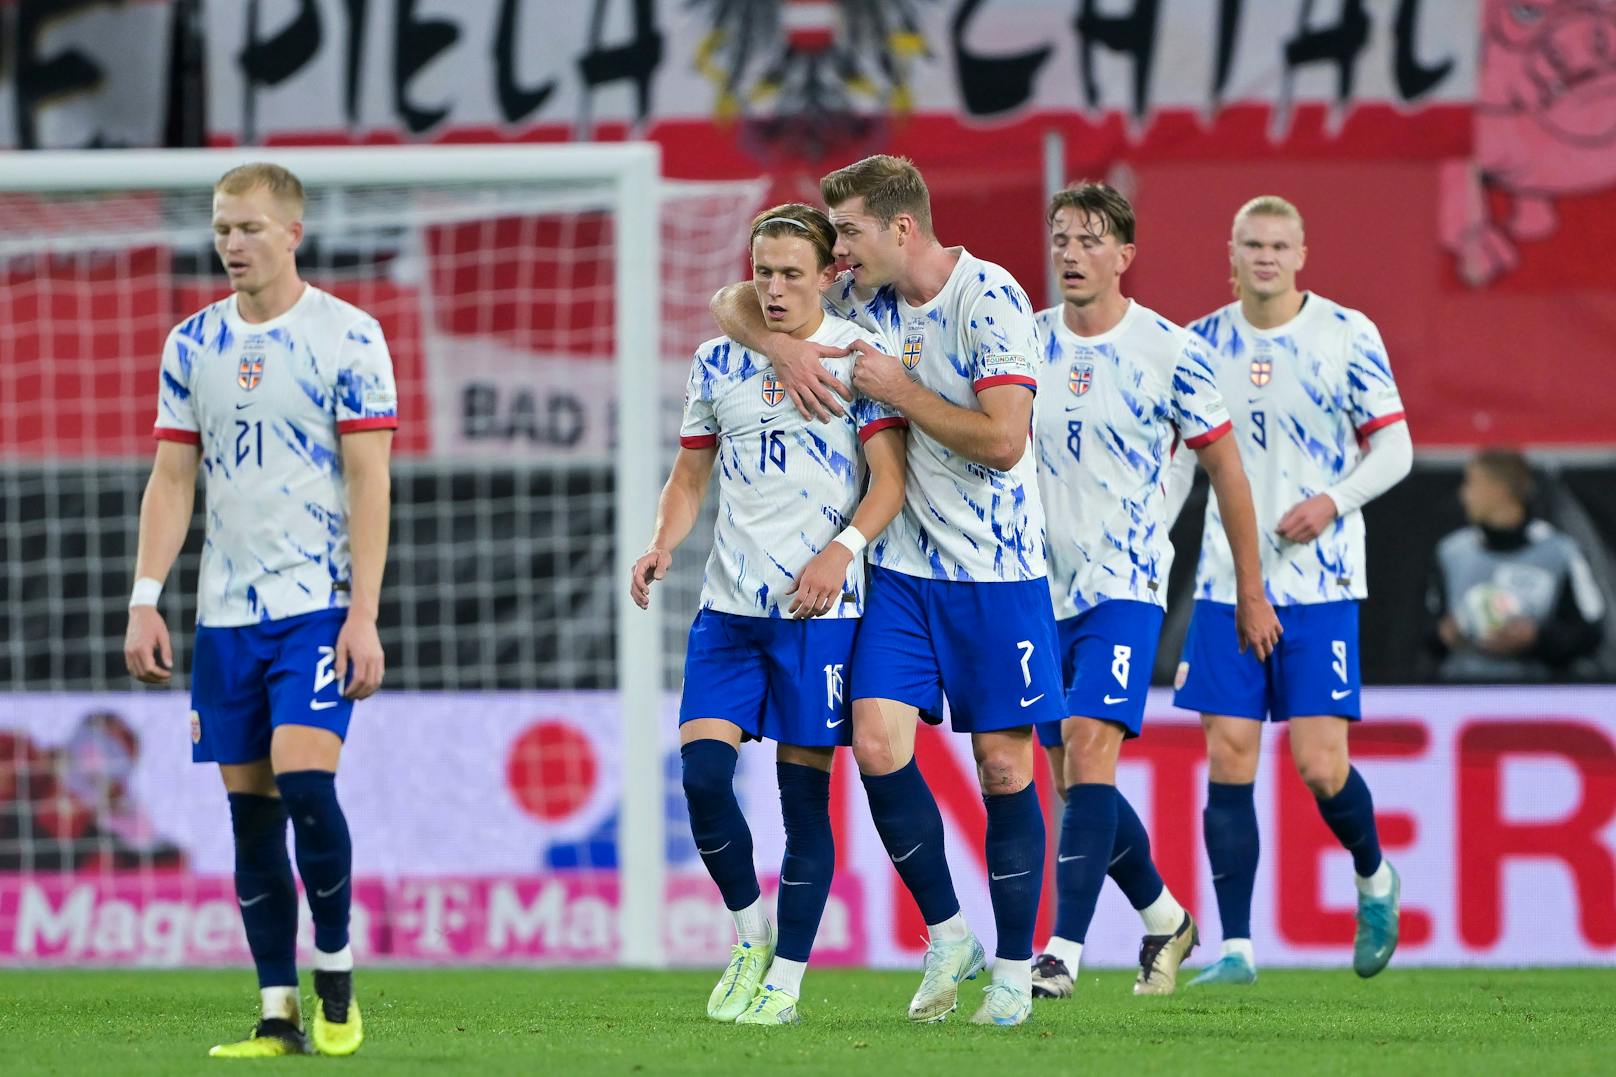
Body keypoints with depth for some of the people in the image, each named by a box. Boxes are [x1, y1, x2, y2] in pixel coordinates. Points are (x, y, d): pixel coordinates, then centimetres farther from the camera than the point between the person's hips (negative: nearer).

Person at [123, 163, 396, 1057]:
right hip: (225, 613, 5)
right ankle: (279, 1014, 8)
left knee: (304, 782, -18)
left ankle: (335, 973, 0)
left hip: (317, 606, -5)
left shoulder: (347, 337, -5)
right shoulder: (192, 345, 9)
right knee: (250, 808, 3)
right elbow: (171, 480, 12)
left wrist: (363, 616, -12)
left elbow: (369, 484, -7)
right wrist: (145, 600, 3)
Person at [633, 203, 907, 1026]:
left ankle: (787, 975, 7)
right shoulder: (717, 364, 11)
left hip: (820, 608, -4)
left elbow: (891, 478, -6)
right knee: (701, 771, -9)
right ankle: (751, 931, 12)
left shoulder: (858, 355, -2)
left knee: (804, 790, -1)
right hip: (728, 605, 4)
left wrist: (842, 549, -22)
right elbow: (690, 476, 18)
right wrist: (661, 545, -1)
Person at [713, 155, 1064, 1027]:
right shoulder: (858, 298, 3)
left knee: (1004, 764, 0)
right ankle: (946, 935, 8)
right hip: (901, 564, 5)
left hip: (996, 568, -5)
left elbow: (1002, 439, -22)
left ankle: (1014, 968, 11)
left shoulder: (991, 299, -15)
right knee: (877, 744, -9)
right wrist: (785, 344, -7)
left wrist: (899, 391, -15)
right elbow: (733, 302, 14)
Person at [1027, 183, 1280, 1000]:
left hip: (1126, 585, -5)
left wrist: (1250, 591, 5)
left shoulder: (1170, 352, -5)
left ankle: (1065, 950, -24)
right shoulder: (1026, 344, 4)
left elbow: (1225, 468, 3)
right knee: (1073, 777, 8)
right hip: (1041, 587, 5)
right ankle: (1164, 918, 30)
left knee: (1088, 748, -21)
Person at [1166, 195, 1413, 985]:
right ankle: (1236, 946, 1)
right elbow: (1179, 458, 14)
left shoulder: (1347, 335, -3)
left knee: (1319, 765, -8)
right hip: (1226, 584, 3)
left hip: (1319, 584, -3)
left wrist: (1334, 500, -18)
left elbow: (1395, 447, -1)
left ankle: (1374, 879, 22)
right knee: (1227, 759, -3)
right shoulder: (1203, 344, 6)